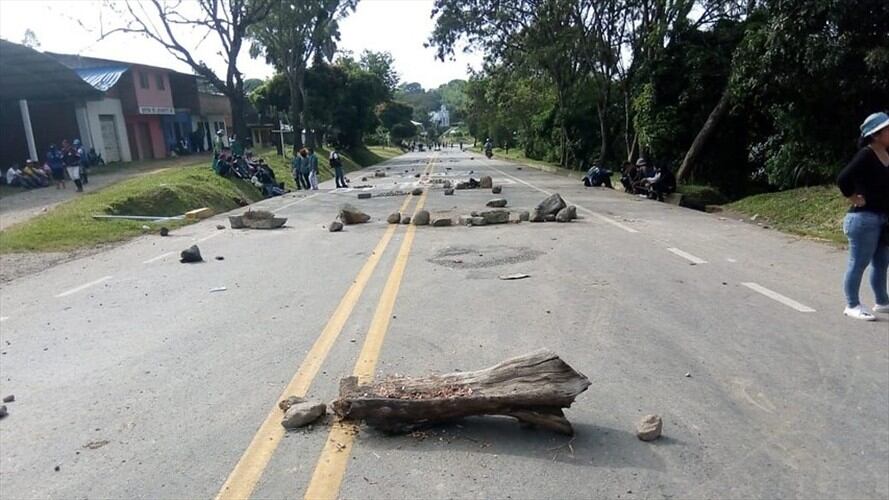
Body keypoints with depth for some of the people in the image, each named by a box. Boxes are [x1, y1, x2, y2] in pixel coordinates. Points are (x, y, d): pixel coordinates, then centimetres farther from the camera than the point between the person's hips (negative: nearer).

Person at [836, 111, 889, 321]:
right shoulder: (866, 155, -16)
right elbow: (843, 179, -26)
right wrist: (853, 199, -13)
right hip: (865, 218, -8)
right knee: (858, 264, -1)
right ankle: (852, 306, 8)